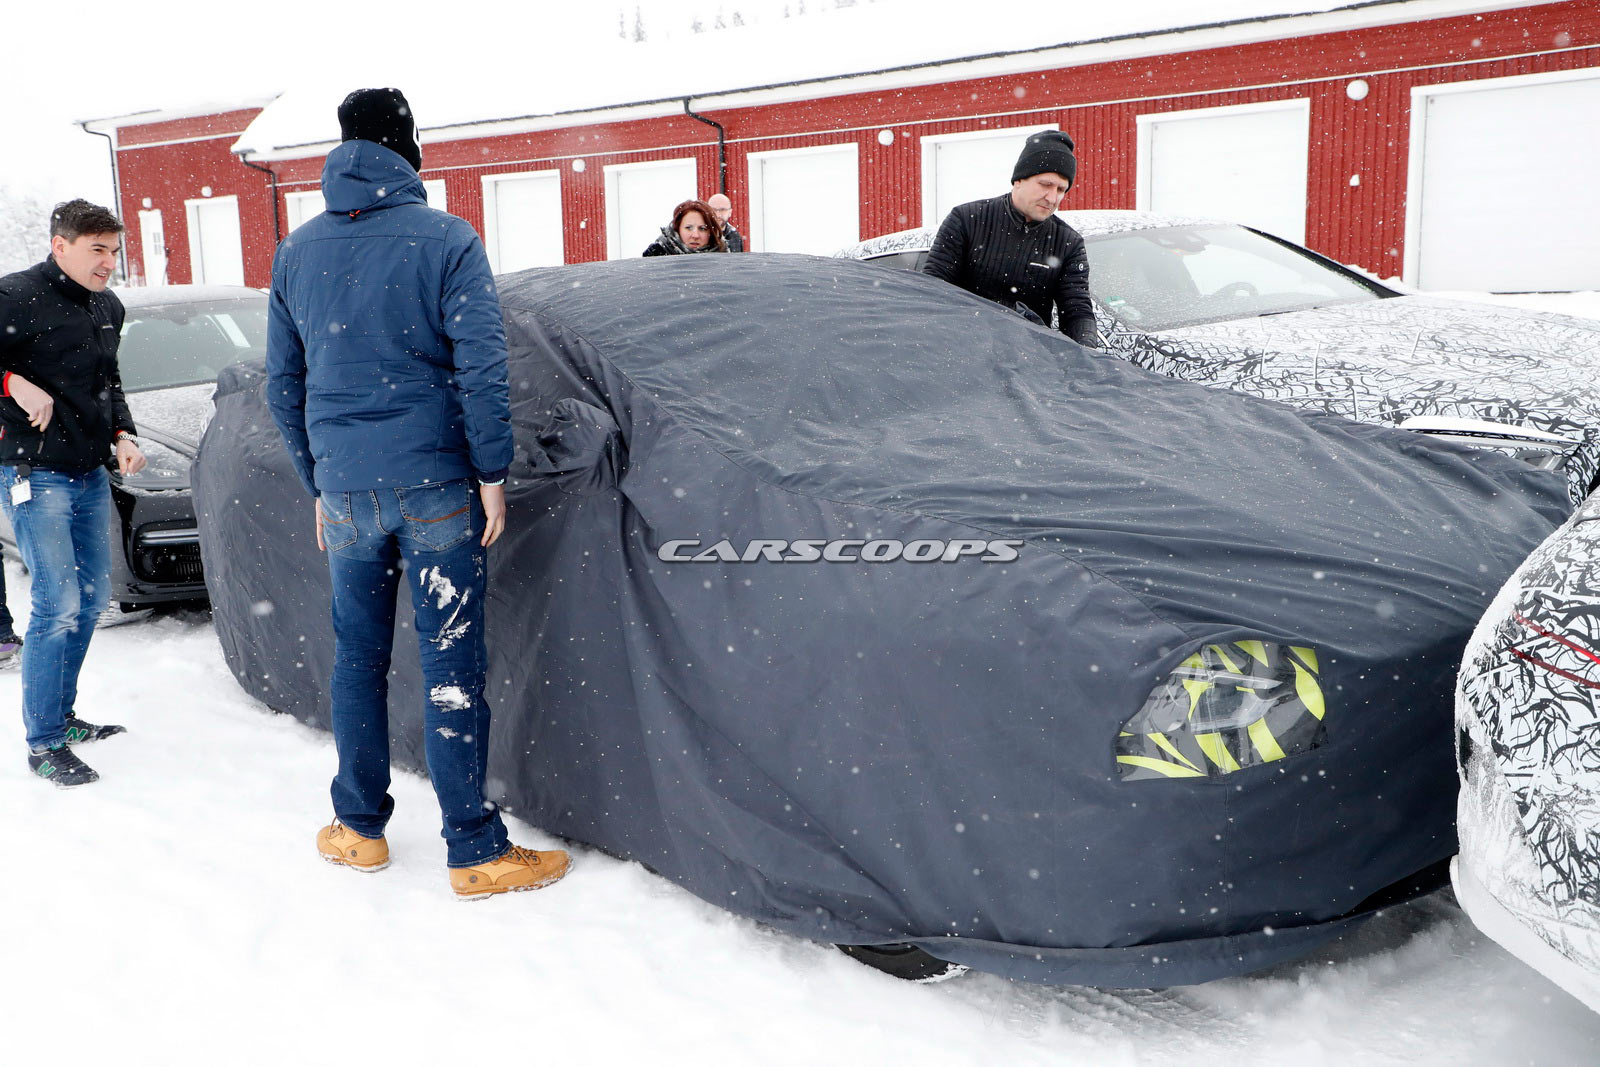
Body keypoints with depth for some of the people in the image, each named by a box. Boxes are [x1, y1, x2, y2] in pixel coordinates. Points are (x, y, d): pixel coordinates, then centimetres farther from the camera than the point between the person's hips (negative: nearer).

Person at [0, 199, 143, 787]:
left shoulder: (108, 308, 12)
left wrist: (123, 435, 7)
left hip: (92, 474, 8)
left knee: (92, 598, 13)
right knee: (58, 605, -10)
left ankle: (63, 716, 28)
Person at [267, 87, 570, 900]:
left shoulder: (296, 252, 10)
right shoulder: (446, 240, -4)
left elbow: (283, 384, 14)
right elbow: (480, 368, -11)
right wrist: (493, 473, -4)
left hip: (345, 490, 4)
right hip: (435, 484, -4)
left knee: (356, 658, 15)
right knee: (450, 665, -1)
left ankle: (359, 830, 26)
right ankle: (475, 853, 5)